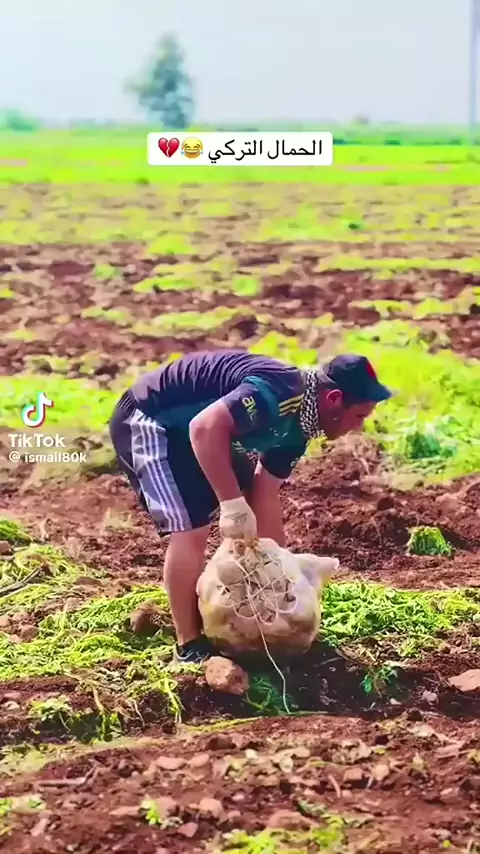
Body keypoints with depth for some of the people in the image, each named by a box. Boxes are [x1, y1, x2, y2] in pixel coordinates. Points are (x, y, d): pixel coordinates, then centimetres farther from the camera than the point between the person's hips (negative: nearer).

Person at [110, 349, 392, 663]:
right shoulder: (278, 393, -31)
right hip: (148, 420, -10)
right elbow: (205, 427, -43)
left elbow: (266, 497, 5)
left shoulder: (295, 426, 1)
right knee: (192, 528, -18)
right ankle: (189, 645, -5)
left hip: (181, 424, 10)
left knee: (250, 511, 14)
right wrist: (233, 505, -39)